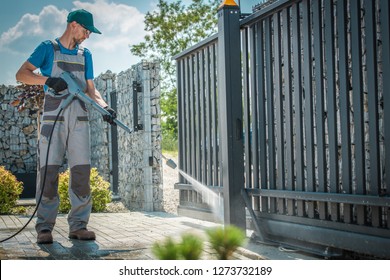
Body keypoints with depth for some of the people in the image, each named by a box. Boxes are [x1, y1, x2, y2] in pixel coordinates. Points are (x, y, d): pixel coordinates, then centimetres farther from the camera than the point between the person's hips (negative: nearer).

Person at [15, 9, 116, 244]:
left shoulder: (85, 54, 20)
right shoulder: (48, 48, 6)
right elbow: (22, 74, 0)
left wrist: (104, 106, -1)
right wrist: (48, 80, -15)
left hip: (79, 118, 4)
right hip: (53, 117, -4)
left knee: (82, 170, -2)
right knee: (48, 169, -8)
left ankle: (78, 225, 3)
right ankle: (45, 227, -3)